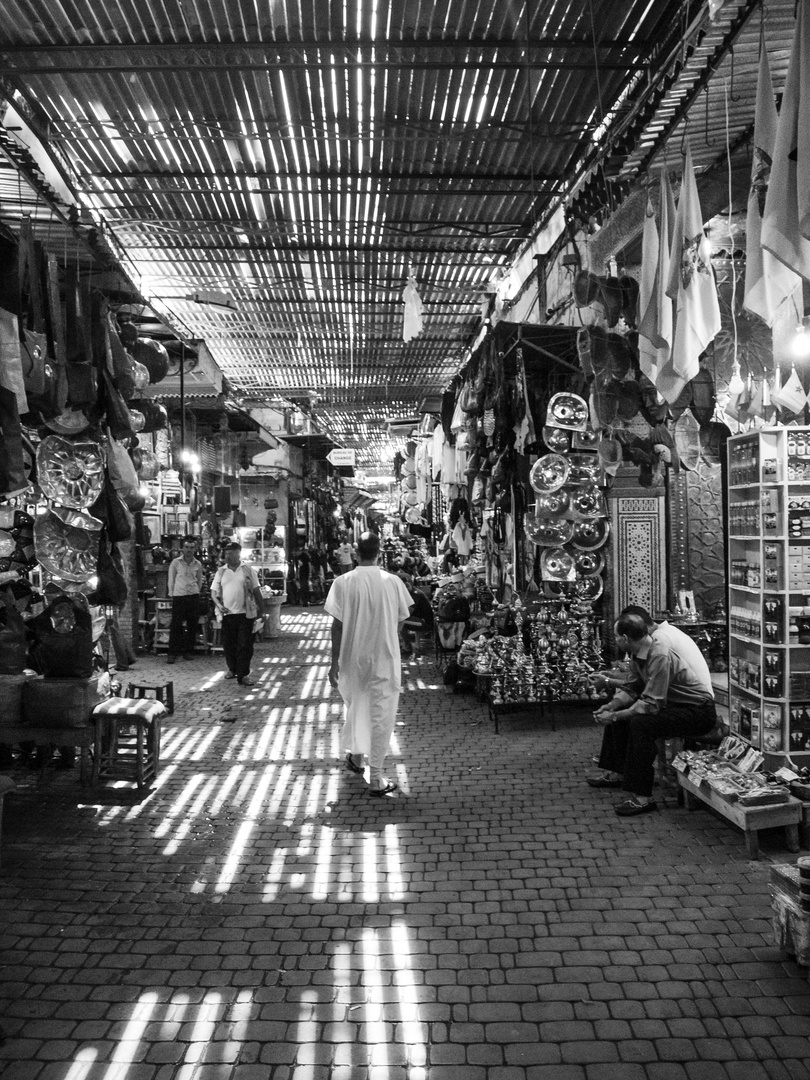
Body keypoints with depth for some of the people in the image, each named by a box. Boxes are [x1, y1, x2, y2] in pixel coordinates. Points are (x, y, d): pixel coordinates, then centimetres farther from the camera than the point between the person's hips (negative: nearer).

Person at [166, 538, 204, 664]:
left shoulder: (198, 564, 7)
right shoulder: (175, 562, 0)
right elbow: (171, 580, 5)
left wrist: (196, 593, 13)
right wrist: (172, 594, 4)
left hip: (193, 597, 3)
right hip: (178, 596, -3)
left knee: (192, 625, 4)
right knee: (175, 626, -5)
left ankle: (188, 651, 15)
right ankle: (172, 653, 0)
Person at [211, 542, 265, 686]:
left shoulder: (248, 570, 3)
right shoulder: (221, 572, 8)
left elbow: (256, 591, 7)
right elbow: (214, 592, 9)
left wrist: (261, 607, 5)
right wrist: (219, 605, -7)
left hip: (245, 613, -2)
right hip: (227, 613, 3)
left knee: (245, 645, -5)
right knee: (228, 644, 10)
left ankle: (243, 675, -2)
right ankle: (232, 669, 30)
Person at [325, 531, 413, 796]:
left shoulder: (343, 582, -9)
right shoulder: (393, 582, -6)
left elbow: (337, 625, -9)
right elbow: (401, 622, 1)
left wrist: (334, 662, -2)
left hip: (352, 659, 1)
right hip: (385, 658, -1)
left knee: (354, 708, 24)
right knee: (381, 716, 5)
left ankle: (355, 756, 39)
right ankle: (376, 779, 7)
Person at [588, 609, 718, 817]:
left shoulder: (660, 652, -29)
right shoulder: (640, 648, 0)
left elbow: (651, 704, -29)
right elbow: (634, 686, 11)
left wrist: (615, 716, -20)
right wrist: (611, 706, -5)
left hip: (699, 711, -10)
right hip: (674, 703, 10)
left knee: (640, 722, -31)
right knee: (617, 710, 12)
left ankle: (642, 797, -25)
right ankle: (615, 773, 23)